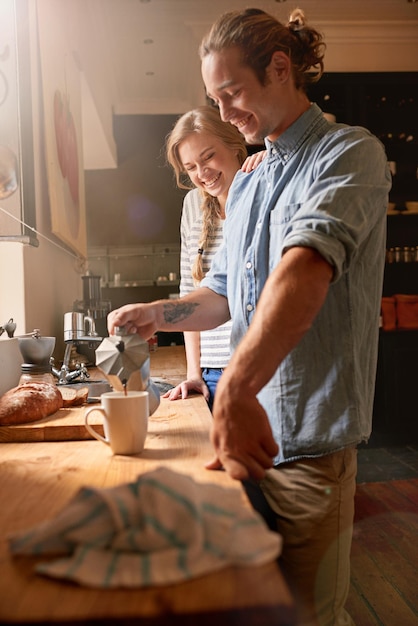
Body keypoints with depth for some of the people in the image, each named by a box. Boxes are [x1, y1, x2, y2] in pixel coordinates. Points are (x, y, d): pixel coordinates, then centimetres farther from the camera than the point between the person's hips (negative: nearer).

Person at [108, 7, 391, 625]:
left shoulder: (350, 152, -10)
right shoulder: (245, 185, 15)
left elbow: (307, 267, -28)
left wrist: (235, 393, -39)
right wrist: (158, 312, 0)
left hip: (308, 440, -7)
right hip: (248, 425, 8)